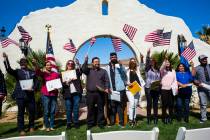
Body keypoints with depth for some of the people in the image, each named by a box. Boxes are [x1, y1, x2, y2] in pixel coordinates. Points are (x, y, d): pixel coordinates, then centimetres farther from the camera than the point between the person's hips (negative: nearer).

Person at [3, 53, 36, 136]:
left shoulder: (32, 72, 12)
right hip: (20, 95, -2)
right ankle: (21, 129, 15)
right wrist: (6, 59, -25)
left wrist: (32, 88, -10)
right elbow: (9, 70, -12)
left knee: (32, 111, 6)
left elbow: (35, 82, 9)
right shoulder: (17, 71, 5)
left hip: (30, 95, 2)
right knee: (21, 113, 4)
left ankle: (31, 127, 25)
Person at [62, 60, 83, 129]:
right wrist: (67, 82, -16)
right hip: (68, 94, 0)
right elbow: (61, 84, 2)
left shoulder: (76, 71, 10)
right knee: (68, 109, 7)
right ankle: (68, 123, 18)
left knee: (76, 109, 5)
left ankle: (76, 122, 17)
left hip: (76, 93, 0)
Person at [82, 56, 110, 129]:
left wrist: (107, 88, -8)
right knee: (90, 109, 6)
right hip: (90, 93, 0)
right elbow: (83, 69, -10)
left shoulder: (103, 71, 13)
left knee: (100, 108, 5)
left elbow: (107, 81, 6)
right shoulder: (89, 70, 12)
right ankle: (90, 123, 18)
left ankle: (100, 123, 17)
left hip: (100, 93, 0)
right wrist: (86, 60, -16)